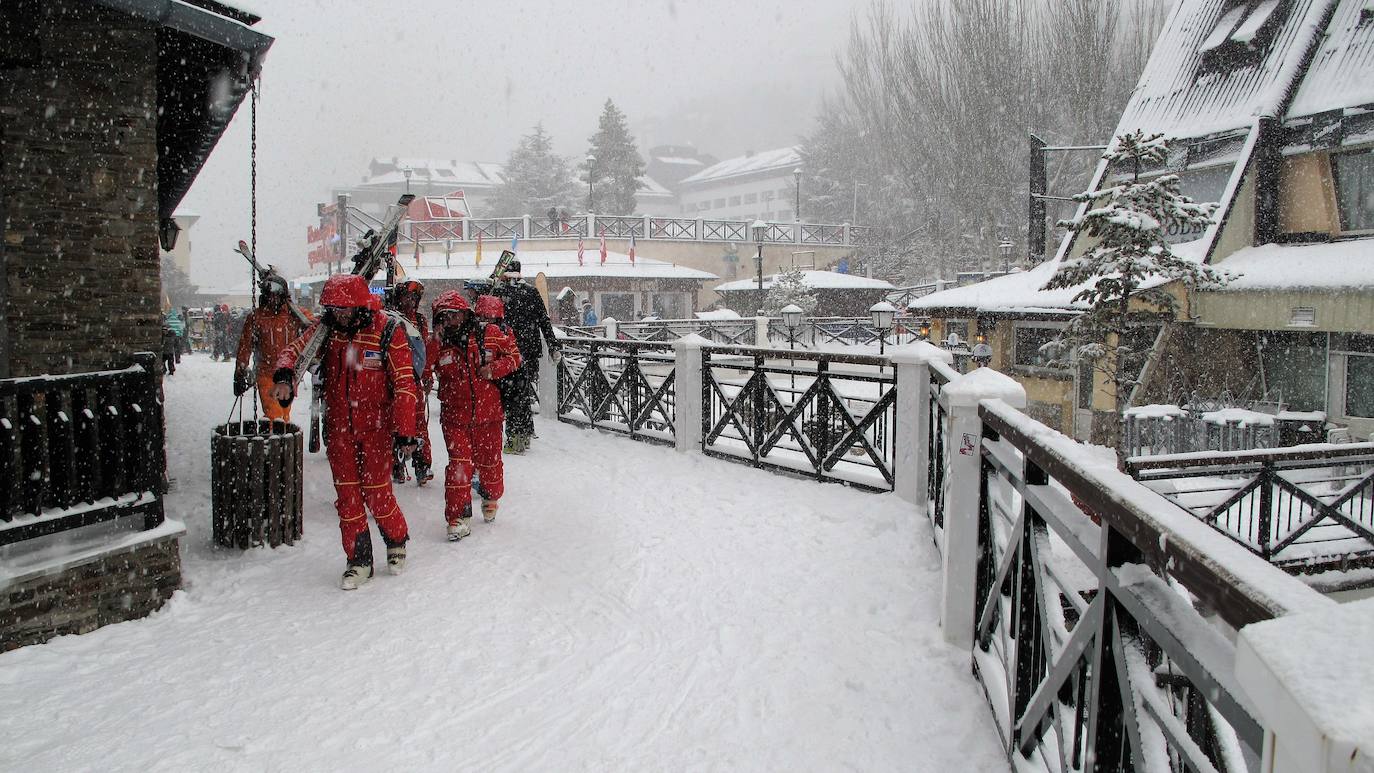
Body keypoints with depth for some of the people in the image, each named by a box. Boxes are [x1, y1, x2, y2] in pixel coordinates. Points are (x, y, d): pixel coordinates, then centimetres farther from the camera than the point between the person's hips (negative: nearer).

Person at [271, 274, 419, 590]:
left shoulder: (386, 331, -13)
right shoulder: (326, 328, -1)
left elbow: (404, 383, -13)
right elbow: (294, 350, -4)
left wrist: (405, 431, -17)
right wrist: (284, 376, -28)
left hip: (376, 426, -4)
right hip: (339, 426, 4)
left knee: (377, 493, 0)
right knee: (347, 495, 6)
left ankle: (396, 541, 28)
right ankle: (359, 561, 18)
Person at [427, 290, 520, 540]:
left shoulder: (491, 334, -3)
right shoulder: (437, 343, 0)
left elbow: (514, 355, 4)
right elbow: (422, 369, -14)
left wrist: (494, 369, -13)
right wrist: (436, 341, -21)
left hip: (488, 412, 1)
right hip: (455, 416, 0)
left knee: (489, 461, 14)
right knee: (459, 464, -8)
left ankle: (491, 497, 43)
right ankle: (458, 518, 0)